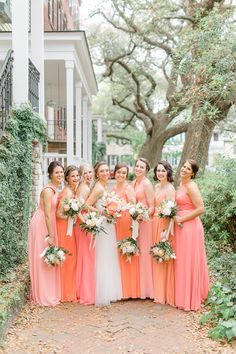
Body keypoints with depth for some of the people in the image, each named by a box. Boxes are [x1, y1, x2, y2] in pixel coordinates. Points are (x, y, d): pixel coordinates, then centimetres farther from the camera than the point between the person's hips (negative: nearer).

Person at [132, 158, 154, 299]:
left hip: (144, 222, -7)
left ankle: (145, 288, 11)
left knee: (143, 253, -1)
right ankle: (137, 287, 21)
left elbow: (152, 207, -12)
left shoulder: (147, 184, -10)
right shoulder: (133, 183, 12)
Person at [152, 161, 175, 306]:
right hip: (155, 223, 8)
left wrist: (166, 231, -20)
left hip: (164, 224, -8)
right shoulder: (157, 187, 13)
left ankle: (165, 294, 12)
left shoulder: (170, 188, -11)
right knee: (156, 257, 13)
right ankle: (158, 292, 25)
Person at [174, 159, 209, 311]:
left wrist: (181, 219, -15)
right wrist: (177, 218, 8)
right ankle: (185, 295, 29)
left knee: (189, 262, 1)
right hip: (182, 226, 9)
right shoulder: (182, 184, 12)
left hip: (190, 227, -9)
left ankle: (191, 299, 13)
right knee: (183, 262, 16)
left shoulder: (191, 186, -15)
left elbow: (200, 209, -21)